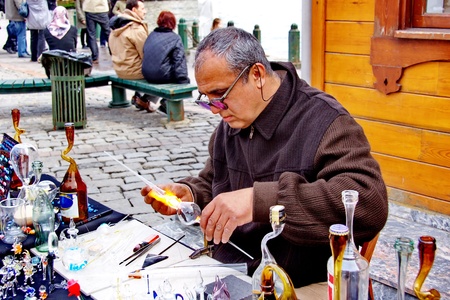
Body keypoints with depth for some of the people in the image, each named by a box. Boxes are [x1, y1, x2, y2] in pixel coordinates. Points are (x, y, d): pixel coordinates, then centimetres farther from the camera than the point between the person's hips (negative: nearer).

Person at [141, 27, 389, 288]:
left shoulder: (325, 122, -15)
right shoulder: (231, 123, 8)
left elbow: (370, 204, -29)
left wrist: (261, 200, -35)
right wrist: (189, 194, 0)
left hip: (299, 286, -6)